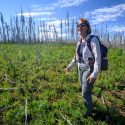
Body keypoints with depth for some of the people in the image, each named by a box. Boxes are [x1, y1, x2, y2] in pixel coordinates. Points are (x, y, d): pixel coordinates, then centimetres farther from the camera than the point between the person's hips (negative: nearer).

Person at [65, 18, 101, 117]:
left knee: (85, 93, -5)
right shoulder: (80, 42, 7)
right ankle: (89, 106, 41)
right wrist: (70, 66, 20)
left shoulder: (93, 40, -17)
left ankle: (89, 112, 17)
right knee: (86, 91, 19)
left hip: (89, 69, -7)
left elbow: (98, 58, -23)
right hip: (81, 69, 7)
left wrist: (94, 74, -29)